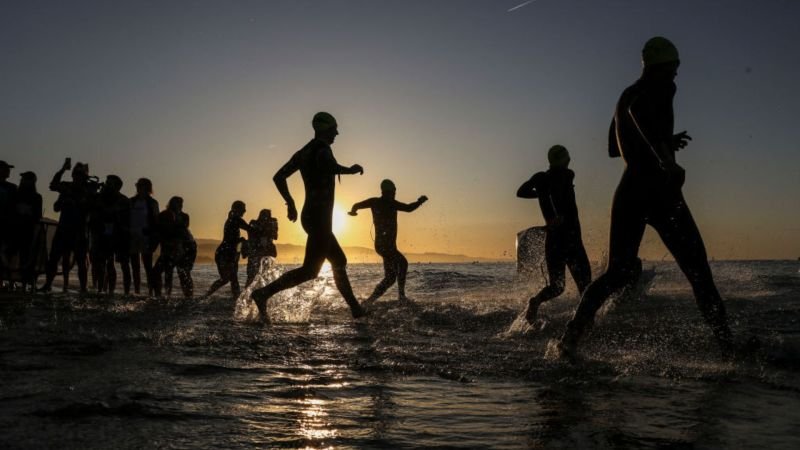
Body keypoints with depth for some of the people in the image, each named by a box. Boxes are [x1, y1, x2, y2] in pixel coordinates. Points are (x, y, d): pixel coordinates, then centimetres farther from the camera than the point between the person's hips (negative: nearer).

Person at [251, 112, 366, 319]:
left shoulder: (303, 152, 15)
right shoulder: (321, 148, -9)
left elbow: (278, 177, 14)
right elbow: (330, 166, -33)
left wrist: (290, 202, 19)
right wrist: (350, 170, -16)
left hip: (310, 215, 10)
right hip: (320, 216, -10)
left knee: (339, 262, 17)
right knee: (309, 270, -10)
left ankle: (355, 307, 22)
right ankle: (264, 293, -15)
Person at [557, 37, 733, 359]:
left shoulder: (626, 94, 23)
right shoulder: (662, 86, 0)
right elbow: (639, 110, -24)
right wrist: (665, 155, -32)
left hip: (628, 191, 7)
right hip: (658, 188, -7)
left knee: (618, 271, 9)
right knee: (696, 269, 1)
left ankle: (571, 338, -4)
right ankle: (726, 343, -1)